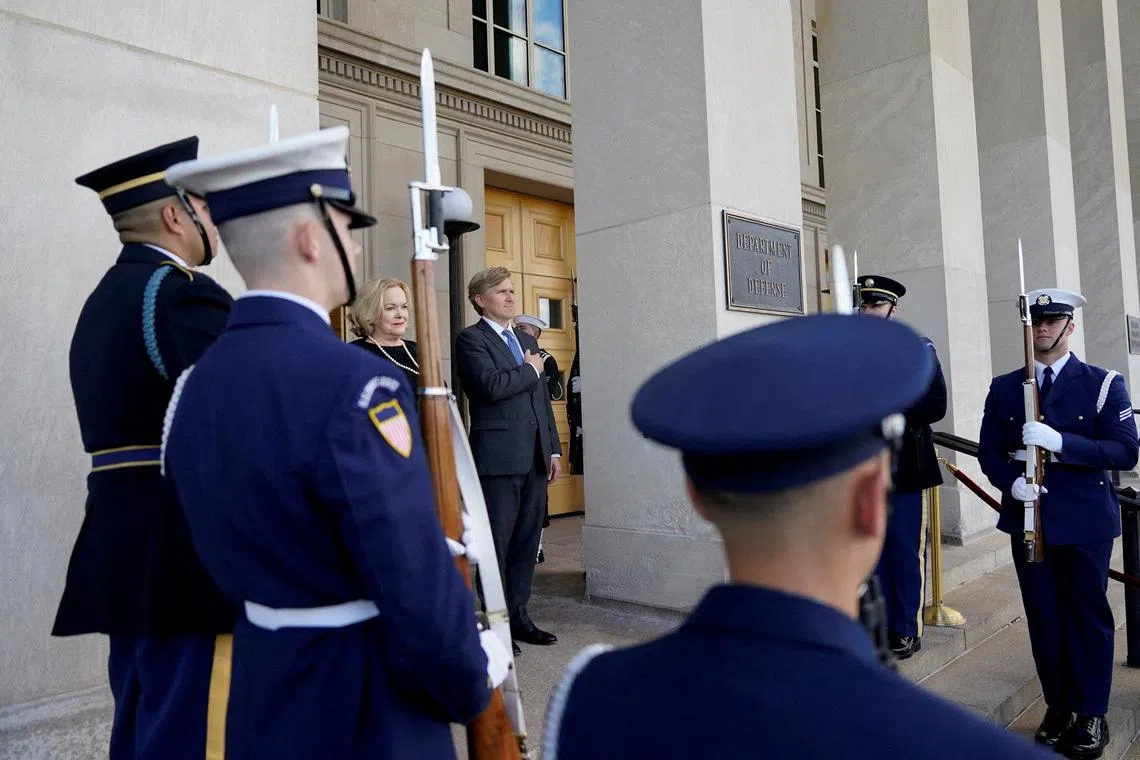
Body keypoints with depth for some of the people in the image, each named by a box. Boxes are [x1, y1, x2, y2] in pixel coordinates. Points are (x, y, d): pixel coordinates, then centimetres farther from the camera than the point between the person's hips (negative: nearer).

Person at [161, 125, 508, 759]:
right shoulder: (355, 385, -26)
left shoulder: (196, 386, -1)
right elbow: (420, 593, -24)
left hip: (261, 685, 7)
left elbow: (238, 552, 9)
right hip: (364, 707, -7)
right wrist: (472, 686, -6)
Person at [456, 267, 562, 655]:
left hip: (535, 456, 7)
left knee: (527, 540, 12)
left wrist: (554, 448, 14)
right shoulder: (471, 338, -3)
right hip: (498, 458, -7)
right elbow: (490, 385, -21)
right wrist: (529, 370, -5)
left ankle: (518, 616, 23)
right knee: (497, 542, 0)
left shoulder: (527, 340, 19)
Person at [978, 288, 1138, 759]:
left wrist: (1060, 441, -24)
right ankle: (1057, 708, 24)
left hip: (1086, 521, -2)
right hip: (1028, 519, 3)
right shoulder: (1004, 388, 7)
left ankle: (1091, 715, 19)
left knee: (1087, 615, 5)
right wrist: (1010, 481, -14)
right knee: (1043, 616, 9)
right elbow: (989, 451, 6)